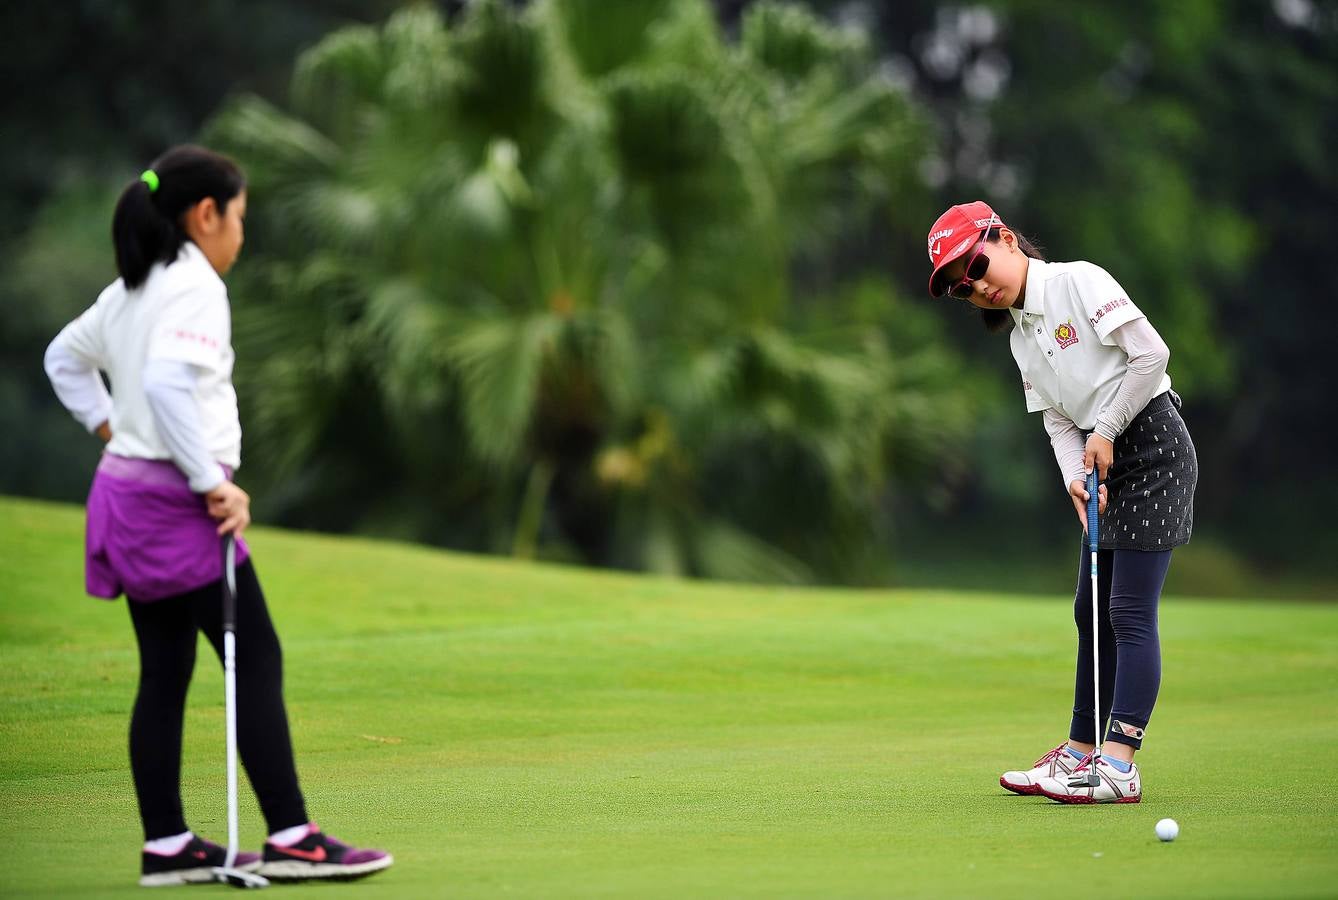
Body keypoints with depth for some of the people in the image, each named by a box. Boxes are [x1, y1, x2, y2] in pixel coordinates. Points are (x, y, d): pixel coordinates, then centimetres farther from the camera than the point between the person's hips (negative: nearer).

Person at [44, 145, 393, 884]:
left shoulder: (130, 290, 16)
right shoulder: (193, 285, -14)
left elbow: (65, 358, 28)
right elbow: (170, 383, -27)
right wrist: (213, 484, -23)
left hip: (126, 492, 10)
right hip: (176, 501, -10)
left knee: (165, 672, 9)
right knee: (256, 661, -8)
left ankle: (166, 845, 10)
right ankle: (290, 838, -9)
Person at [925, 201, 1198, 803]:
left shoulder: (1079, 282, -11)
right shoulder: (1020, 335, 13)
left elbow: (1150, 353, -17)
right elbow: (1057, 417, 8)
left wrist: (1106, 432, -13)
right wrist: (1075, 477, -11)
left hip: (1152, 444, -9)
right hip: (1105, 465, 9)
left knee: (1129, 612, -13)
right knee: (1092, 610, 12)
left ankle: (1118, 768, -16)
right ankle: (1080, 751, 22)